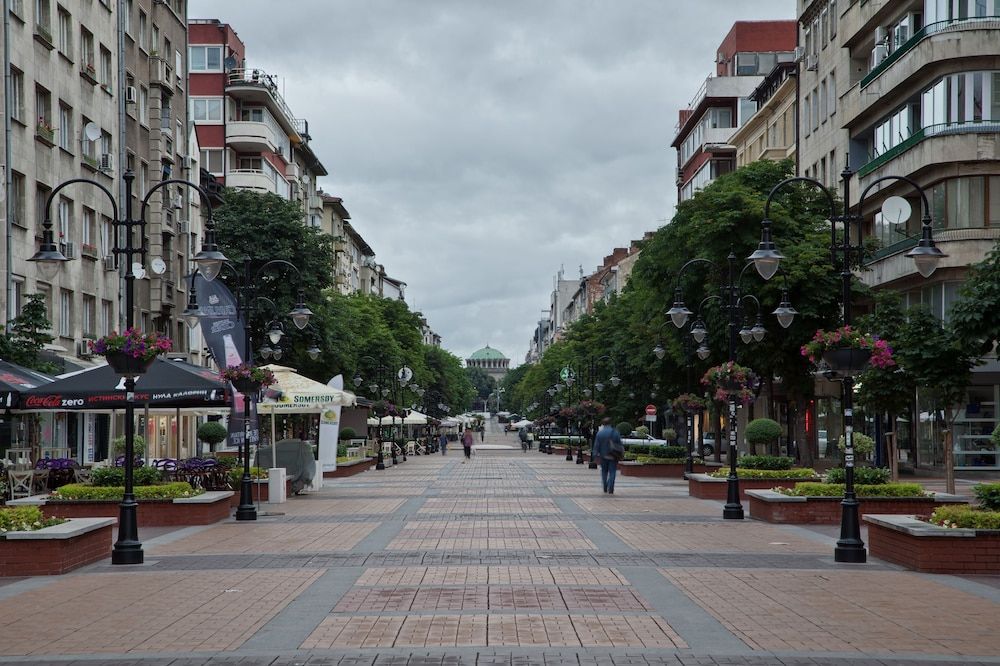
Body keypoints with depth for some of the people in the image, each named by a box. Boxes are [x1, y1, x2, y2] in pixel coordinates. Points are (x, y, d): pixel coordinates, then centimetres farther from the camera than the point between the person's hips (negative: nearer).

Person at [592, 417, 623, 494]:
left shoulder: (599, 433, -2)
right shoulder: (615, 433, -3)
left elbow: (596, 446, -2)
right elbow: (620, 444, 1)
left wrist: (595, 455, 1)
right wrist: (622, 452, 11)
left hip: (603, 456, 1)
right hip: (613, 456, -1)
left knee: (604, 472, 15)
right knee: (612, 472, 0)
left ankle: (605, 489, 17)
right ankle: (610, 490, -10)